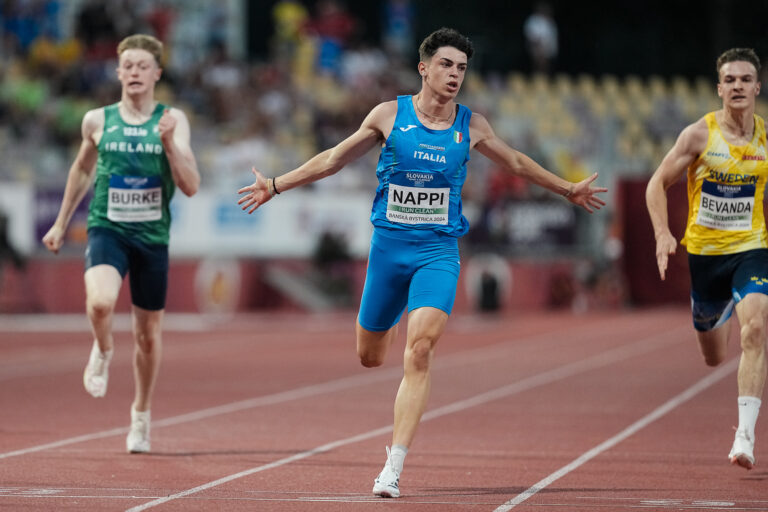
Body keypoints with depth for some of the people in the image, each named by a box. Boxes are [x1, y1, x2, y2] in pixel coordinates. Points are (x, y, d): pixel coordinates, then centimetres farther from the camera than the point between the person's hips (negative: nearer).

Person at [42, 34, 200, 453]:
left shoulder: (172, 121, -1)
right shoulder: (97, 120, 2)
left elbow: (191, 186, -7)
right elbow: (82, 170, 20)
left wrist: (169, 143, -21)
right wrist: (61, 223, 25)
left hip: (152, 236, 1)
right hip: (107, 230, -1)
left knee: (148, 335, 10)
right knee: (100, 302, -30)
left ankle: (141, 413, 33)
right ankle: (102, 352, 4)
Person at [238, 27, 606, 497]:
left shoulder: (470, 126, 3)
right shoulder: (389, 116, -1)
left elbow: (516, 163, 21)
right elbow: (334, 159, 8)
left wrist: (568, 190, 28)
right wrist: (275, 186, 5)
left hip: (438, 252, -1)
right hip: (388, 247, 1)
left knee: (419, 353, -19)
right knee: (369, 357, 10)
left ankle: (394, 467, -20)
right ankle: (392, 328, 51)